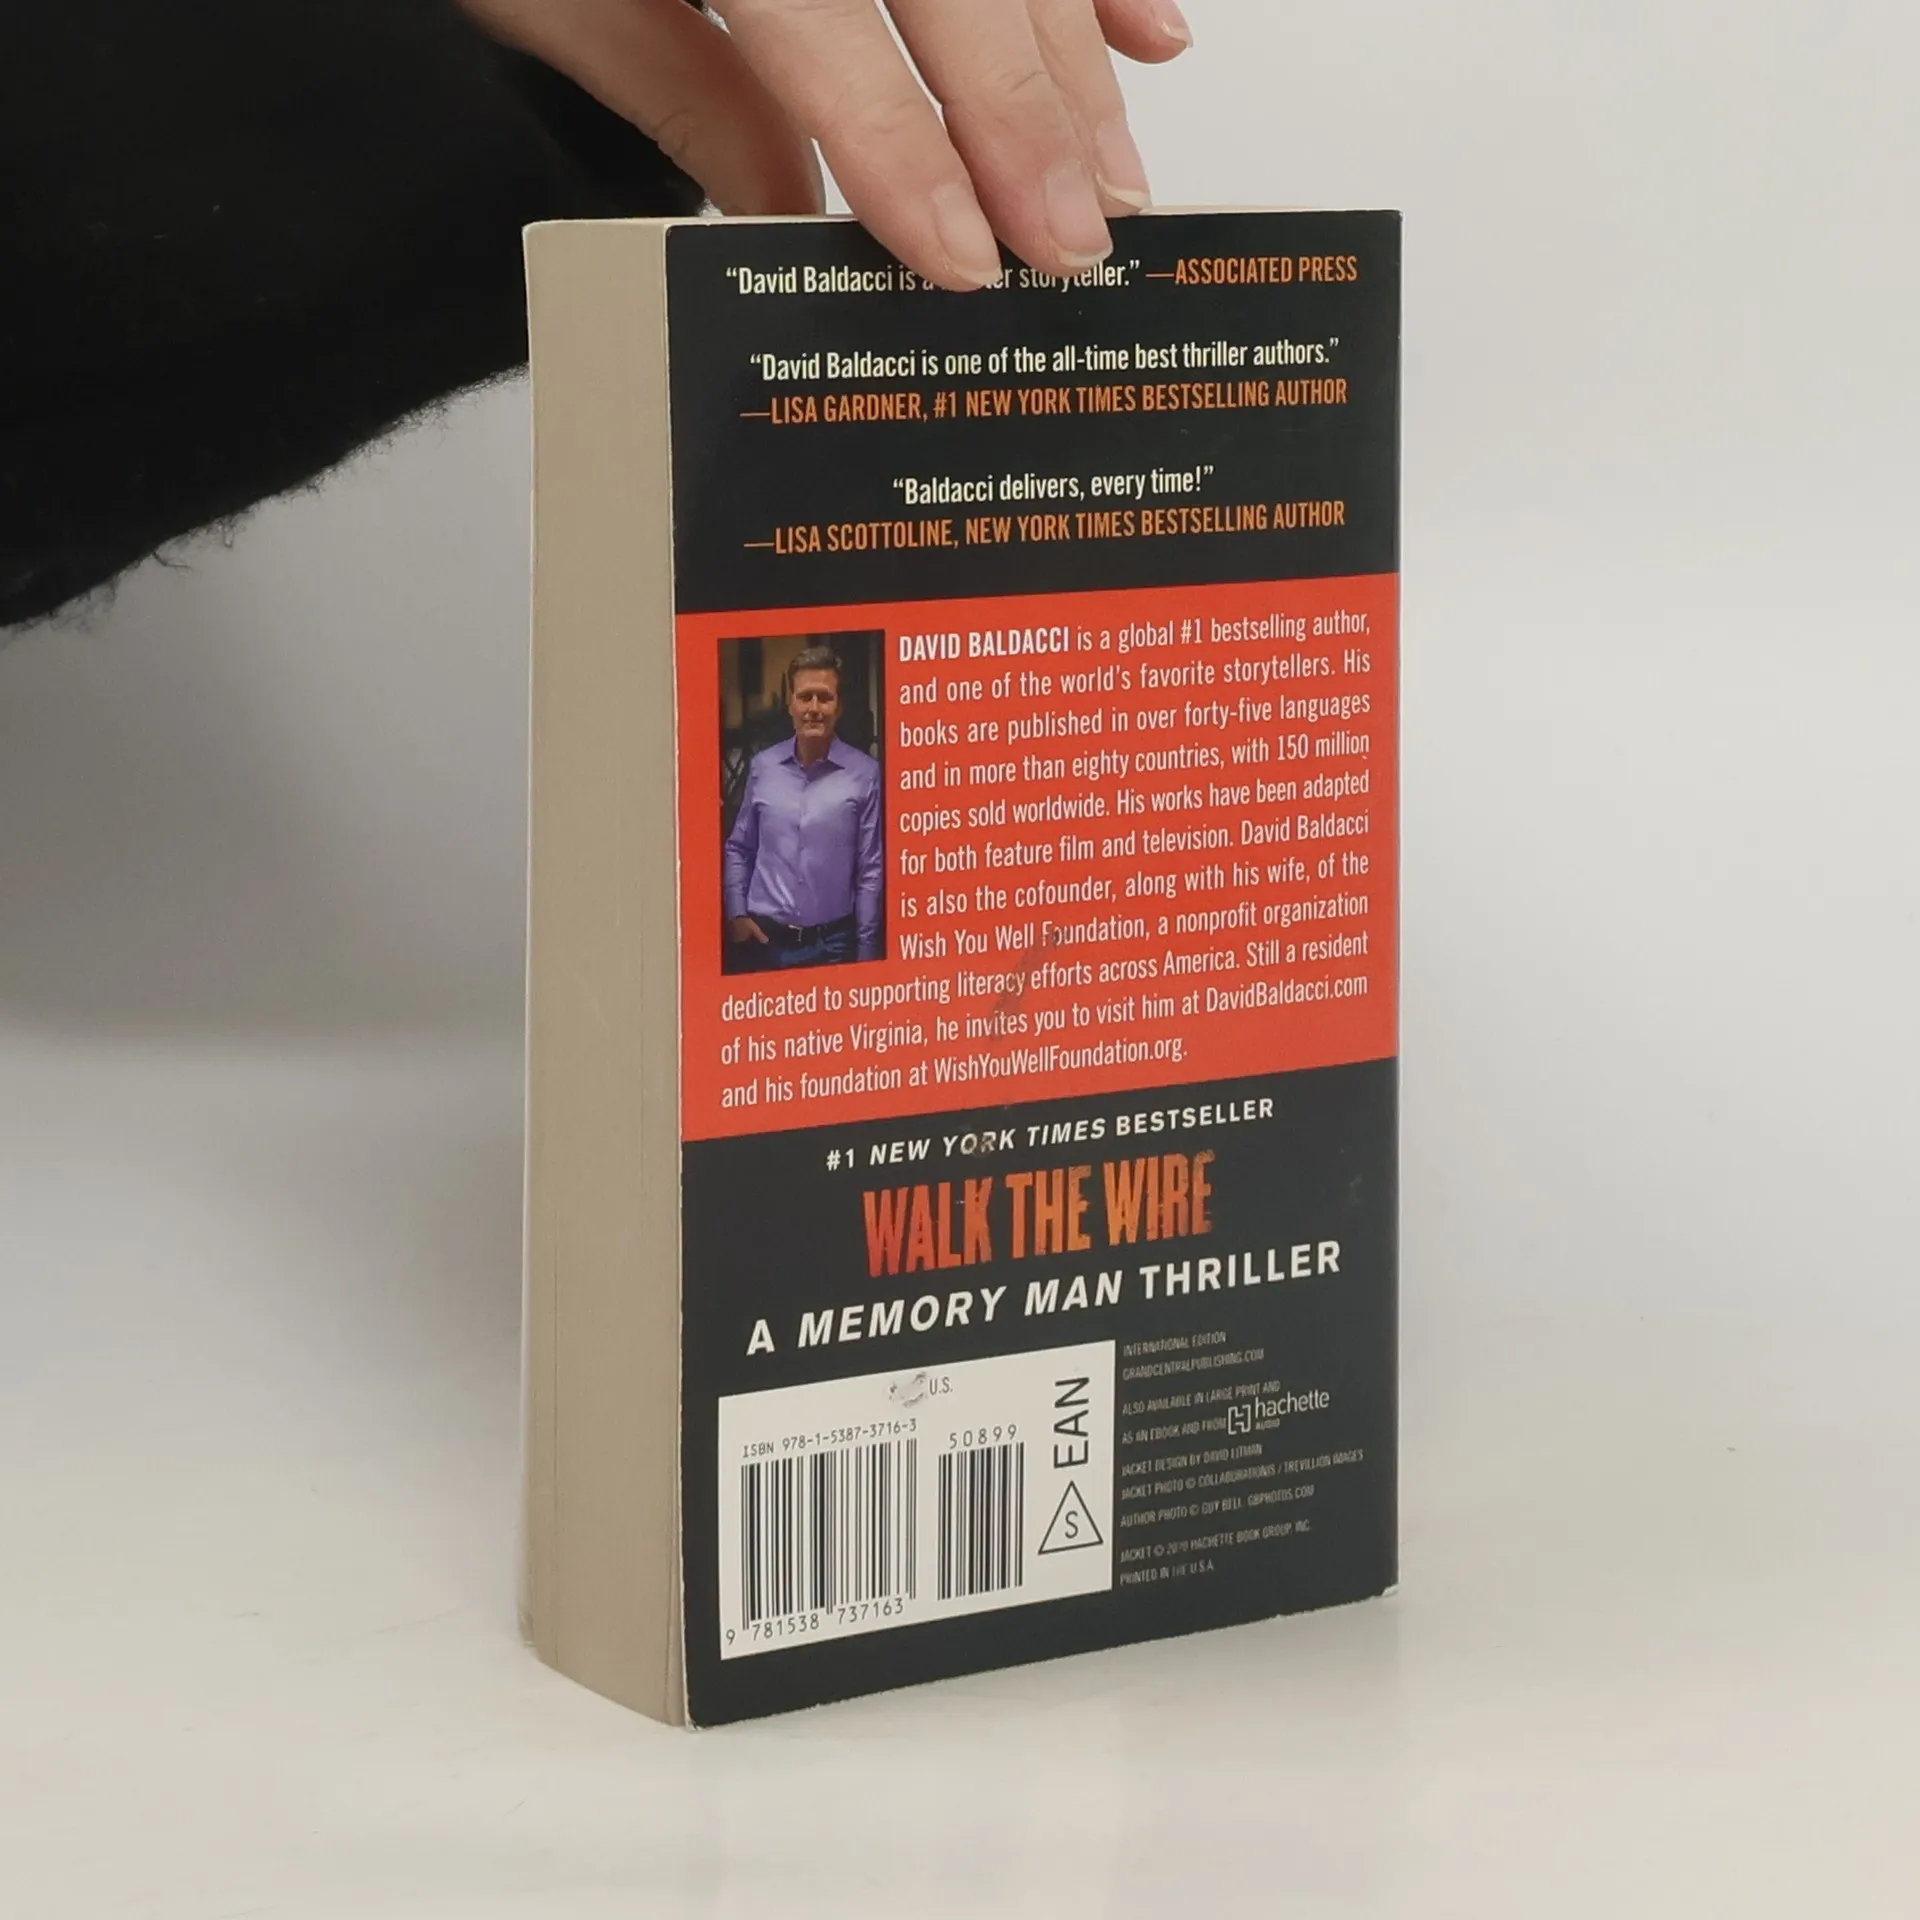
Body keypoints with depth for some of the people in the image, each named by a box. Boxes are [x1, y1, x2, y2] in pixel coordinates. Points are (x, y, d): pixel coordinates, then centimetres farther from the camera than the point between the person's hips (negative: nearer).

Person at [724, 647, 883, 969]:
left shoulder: (863, 774, -5)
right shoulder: (763, 766, 3)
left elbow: (870, 870, -2)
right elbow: (738, 849, 13)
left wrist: (866, 950, -2)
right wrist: (736, 914, 3)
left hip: (832, 944, -2)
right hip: (763, 940, 2)